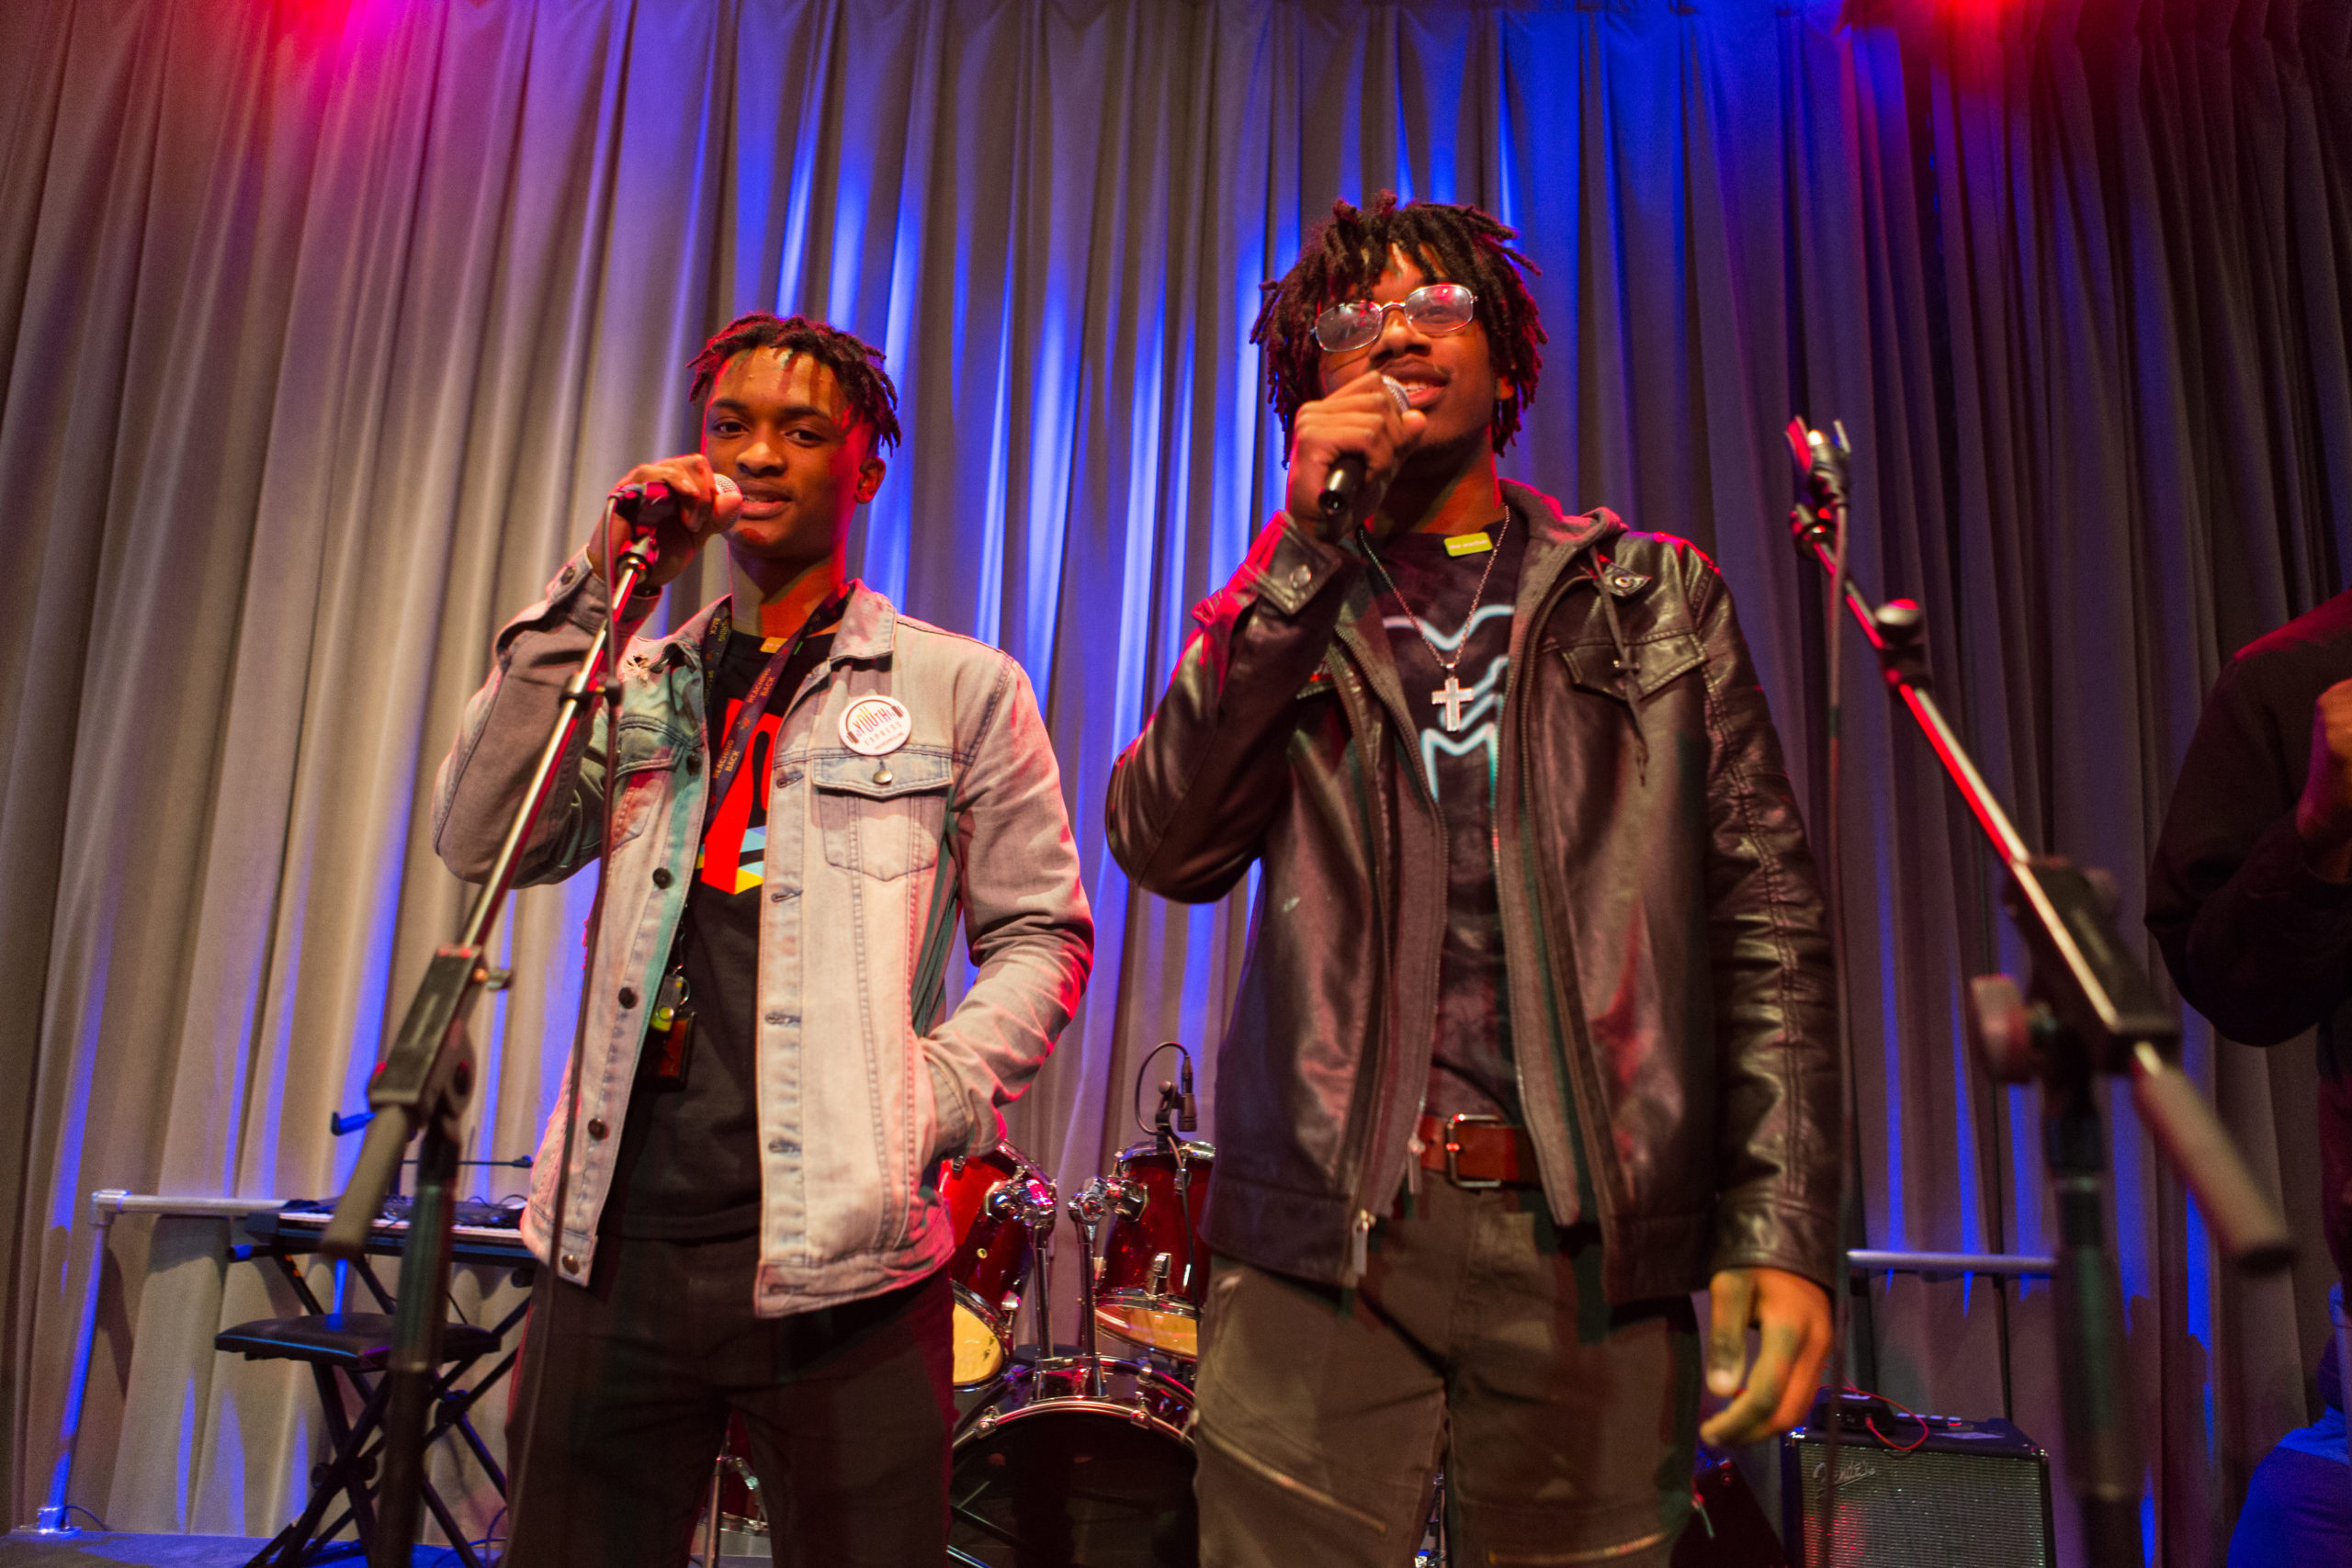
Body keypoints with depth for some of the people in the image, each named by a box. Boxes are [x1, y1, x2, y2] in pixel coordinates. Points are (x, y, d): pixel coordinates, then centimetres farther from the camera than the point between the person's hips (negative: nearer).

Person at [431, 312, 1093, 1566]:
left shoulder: (960, 687, 6)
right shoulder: (640, 682, 15)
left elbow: (1041, 933, 5)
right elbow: (480, 842, 0)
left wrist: (930, 1107, -11)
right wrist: (600, 592, -3)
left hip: (838, 1258, -3)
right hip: (615, 1242, 3)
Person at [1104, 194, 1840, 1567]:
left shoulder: (1659, 601, 12)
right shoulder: (1284, 613, 12)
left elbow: (1767, 920, 6)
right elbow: (1166, 845, -5)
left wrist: (1785, 1226, -5)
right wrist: (1309, 542, -7)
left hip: (1586, 1247, 1)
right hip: (1321, 1244, 0)